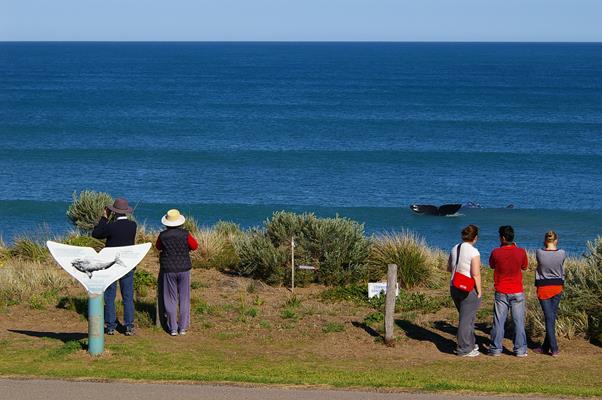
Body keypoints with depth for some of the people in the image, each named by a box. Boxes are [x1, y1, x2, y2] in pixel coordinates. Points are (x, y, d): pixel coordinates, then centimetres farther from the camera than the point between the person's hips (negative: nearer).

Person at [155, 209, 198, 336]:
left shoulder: (163, 235, -9)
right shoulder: (185, 234, -11)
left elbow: (158, 247, 10)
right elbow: (194, 246, 4)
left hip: (168, 270, 0)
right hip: (184, 269, 0)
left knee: (171, 299, 7)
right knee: (184, 299, 10)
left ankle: (173, 328, 7)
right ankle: (183, 327, 11)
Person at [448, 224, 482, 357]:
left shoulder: (454, 249, 5)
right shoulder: (473, 252, -16)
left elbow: (449, 268, 17)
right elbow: (476, 274, -19)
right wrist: (479, 292, -11)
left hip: (454, 287, 7)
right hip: (469, 290, -7)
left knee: (466, 317, 22)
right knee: (466, 320, 2)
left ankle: (470, 344, 34)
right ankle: (464, 349, 8)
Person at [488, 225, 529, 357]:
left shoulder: (496, 253, -12)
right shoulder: (521, 252, -10)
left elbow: (491, 265, 9)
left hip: (501, 293, 0)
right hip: (517, 292, 0)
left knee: (499, 321, 8)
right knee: (519, 321, 7)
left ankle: (496, 349, 11)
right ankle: (520, 349, 9)